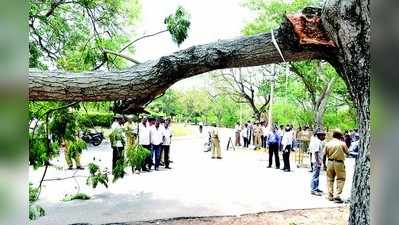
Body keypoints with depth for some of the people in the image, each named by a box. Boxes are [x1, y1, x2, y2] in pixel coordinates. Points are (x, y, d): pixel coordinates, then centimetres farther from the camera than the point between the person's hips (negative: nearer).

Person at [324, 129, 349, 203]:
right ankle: (337, 196, -3)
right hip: (339, 163, -3)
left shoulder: (328, 143, 1)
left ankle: (330, 196, 18)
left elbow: (325, 155, 2)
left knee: (330, 179, 14)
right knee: (340, 179, 6)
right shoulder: (342, 143, -7)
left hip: (330, 162, 3)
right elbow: (347, 153, 5)